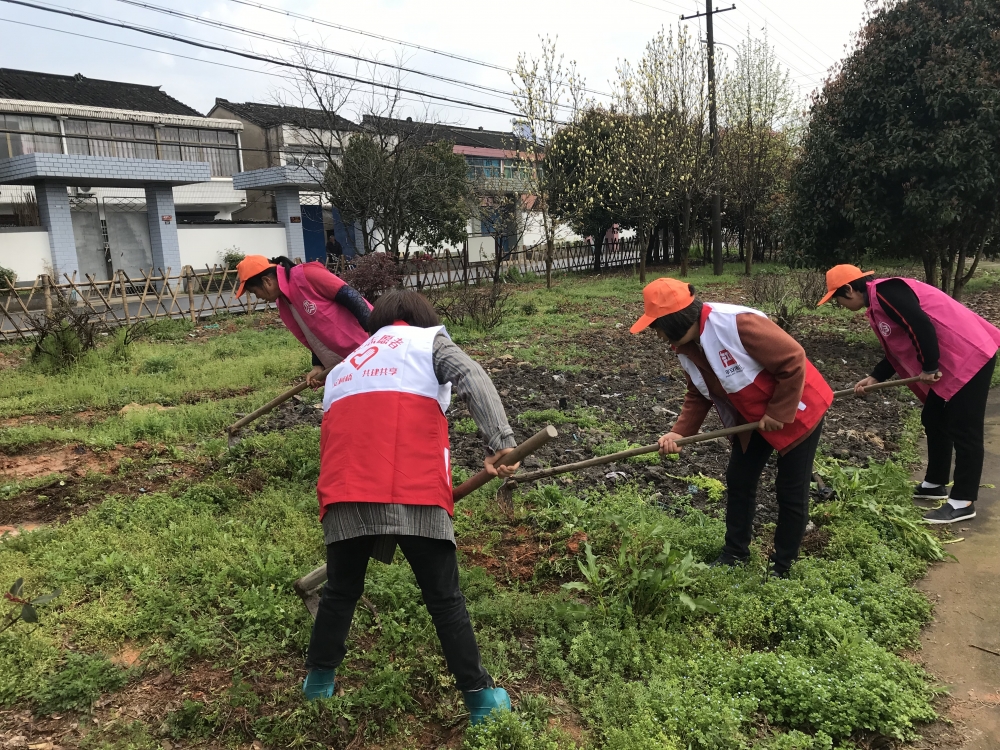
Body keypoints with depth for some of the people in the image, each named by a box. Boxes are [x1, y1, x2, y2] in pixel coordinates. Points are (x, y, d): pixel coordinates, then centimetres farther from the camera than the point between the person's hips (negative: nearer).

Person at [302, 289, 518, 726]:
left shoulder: (344, 367, 33)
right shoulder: (430, 340, 19)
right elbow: (472, 380, -2)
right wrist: (501, 442, -13)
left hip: (346, 491, 4)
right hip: (413, 491, -4)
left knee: (341, 591, 24)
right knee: (444, 600, 9)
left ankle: (318, 683, 37)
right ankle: (481, 700, 17)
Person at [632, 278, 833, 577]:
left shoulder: (737, 324, -34)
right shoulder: (686, 348, -8)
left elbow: (793, 361, -29)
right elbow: (698, 395, 2)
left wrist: (778, 413, -22)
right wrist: (680, 432, -13)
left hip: (796, 410, -8)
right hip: (752, 417, 8)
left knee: (791, 492, 3)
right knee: (738, 482, 13)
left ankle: (782, 568, 19)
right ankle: (734, 553, 30)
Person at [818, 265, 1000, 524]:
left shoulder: (884, 292, -18)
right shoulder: (878, 304, 14)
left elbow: (922, 326, -27)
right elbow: (898, 350, 19)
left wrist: (929, 368, -18)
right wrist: (873, 378, 14)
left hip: (971, 357, -11)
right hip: (951, 361, 11)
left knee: (963, 429, -3)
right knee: (934, 421, 18)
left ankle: (963, 502, 6)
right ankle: (935, 484, 31)